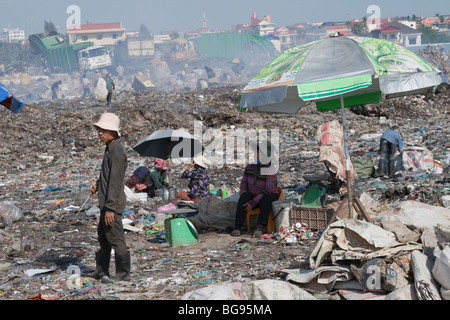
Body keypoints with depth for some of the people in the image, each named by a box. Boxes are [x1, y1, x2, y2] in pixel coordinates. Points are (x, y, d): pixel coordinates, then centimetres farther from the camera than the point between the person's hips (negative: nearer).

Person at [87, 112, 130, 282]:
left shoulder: (117, 152, -21)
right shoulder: (110, 148, 11)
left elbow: (116, 181, -23)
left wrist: (110, 208, -23)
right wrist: (97, 183, 8)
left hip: (113, 203, -11)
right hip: (106, 202, 11)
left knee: (116, 238, -3)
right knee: (103, 235, 18)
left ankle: (123, 273, 6)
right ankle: (101, 270, 29)